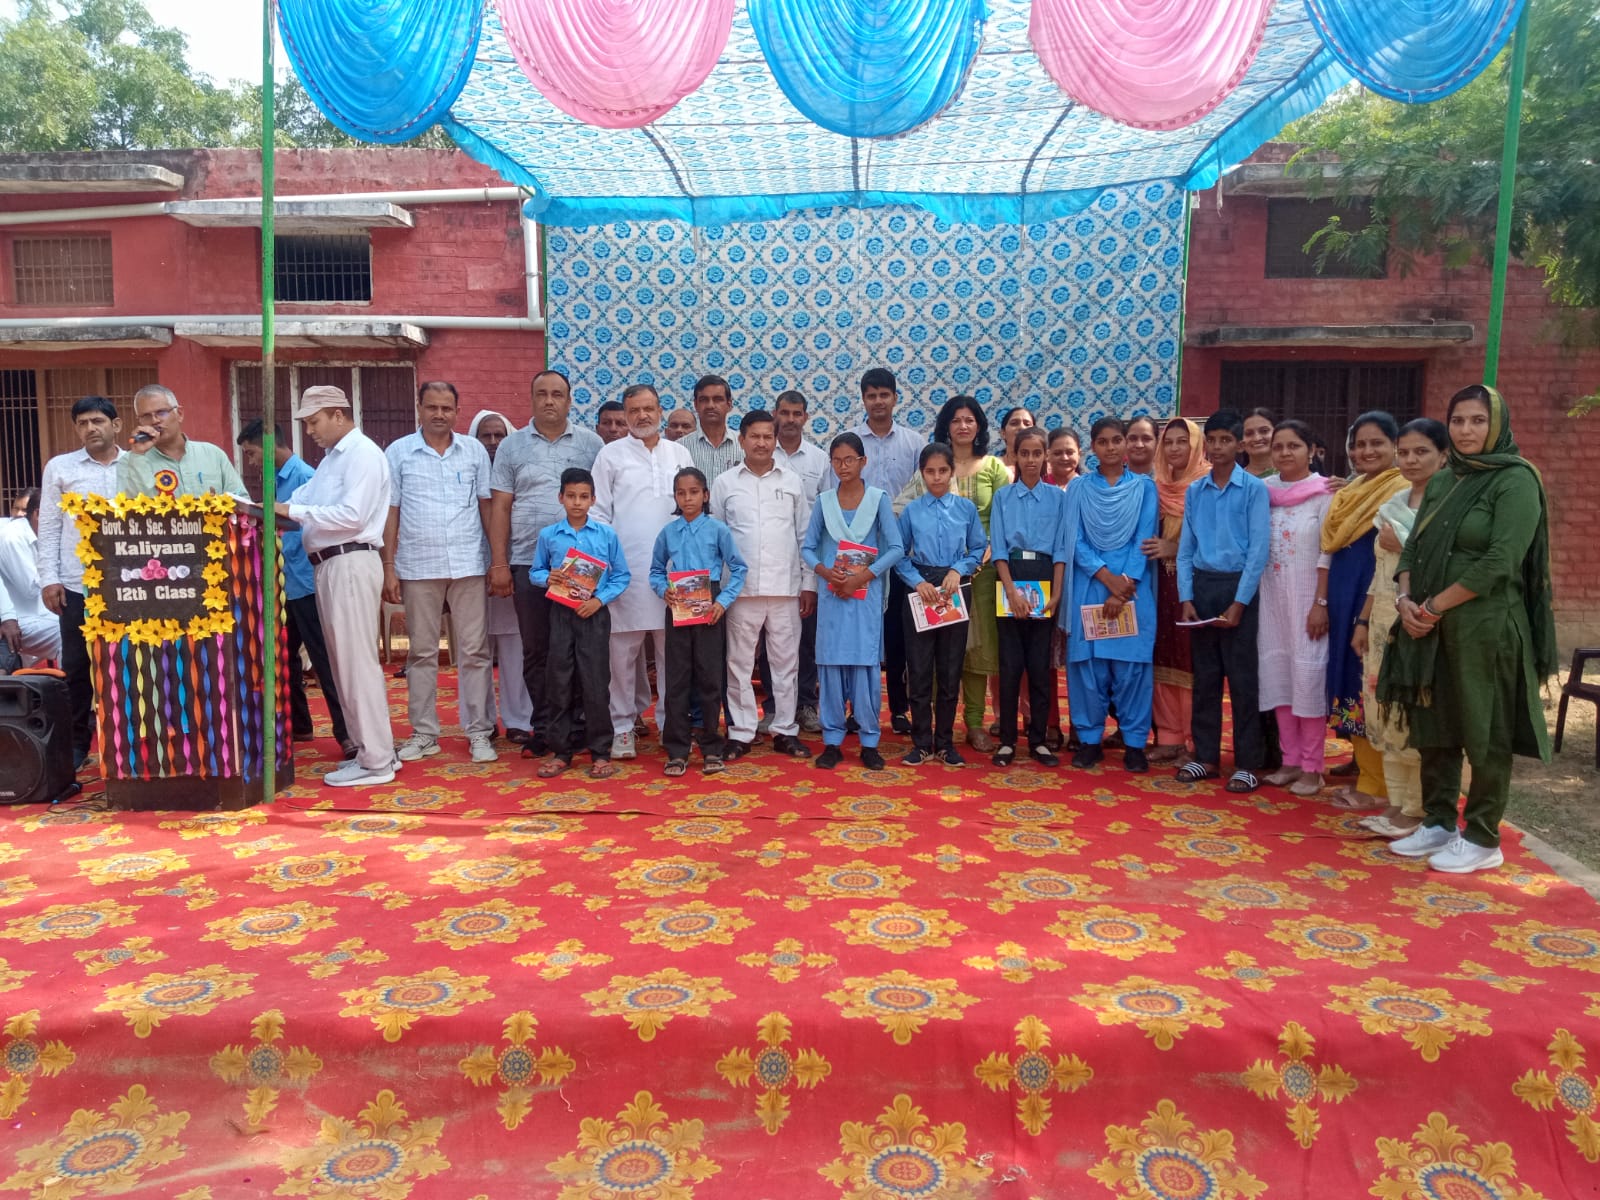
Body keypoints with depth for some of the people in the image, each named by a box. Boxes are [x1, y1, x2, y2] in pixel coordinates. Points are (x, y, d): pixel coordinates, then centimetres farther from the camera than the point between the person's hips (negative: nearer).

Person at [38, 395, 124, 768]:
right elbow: (49, 528, 5)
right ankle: (77, 742, 20)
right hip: (77, 585, 1)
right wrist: (49, 578, -2)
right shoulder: (59, 467, 6)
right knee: (76, 667, 7)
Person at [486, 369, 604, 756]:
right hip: (528, 563, 1)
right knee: (535, 650, 7)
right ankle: (543, 727, 16)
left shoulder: (591, 443, 6)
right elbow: (500, 507, 4)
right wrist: (498, 563, -2)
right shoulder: (512, 446, 8)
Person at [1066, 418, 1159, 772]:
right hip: (1090, 586, 1)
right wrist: (1107, 577, -13)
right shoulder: (1080, 488, 7)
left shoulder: (1144, 487, 6)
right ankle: (1090, 739, 13)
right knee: (1088, 663, 3)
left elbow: (1144, 541, -2)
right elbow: (1075, 541, 0)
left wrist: (1123, 587, -13)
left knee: (1131, 665, 0)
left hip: (1133, 587, -1)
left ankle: (1134, 742, 10)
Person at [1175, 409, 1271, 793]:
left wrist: (1239, 603, -12)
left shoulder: (1254, 489, -5)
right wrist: (1186, 598, -1)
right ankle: (1206, 756, 18)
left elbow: (1258, 551, -8)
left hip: (1237, 587, -4)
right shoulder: (1194, 491, 8)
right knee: (1204, 676, 9)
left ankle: (1246, 764, 9)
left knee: (1242, 679, 1)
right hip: (1201, 585, 4)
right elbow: (1186, 548, 8)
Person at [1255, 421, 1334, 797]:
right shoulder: (1263, 490, 6)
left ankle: (1311, 766, 6)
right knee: (1277, 673, 7)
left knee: (1308, 675, -3)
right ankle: (1290, 760, 17)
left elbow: (1328, 553, -9)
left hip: (1307, 597, -4)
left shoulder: (1324, 492, -6)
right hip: (1271, 596, 5)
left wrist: (1321, 603, -13)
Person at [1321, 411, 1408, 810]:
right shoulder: (1349, 492, 14)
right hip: (1345, 598, 8)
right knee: (1352, 680, 12)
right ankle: (1363, 774, 22)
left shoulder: (1402, 492, -11)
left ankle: (1377, 786, 9)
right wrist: (1323, 602, 13)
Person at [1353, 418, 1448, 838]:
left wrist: (1404, 546, -12)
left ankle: (1417, 809, 9)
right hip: (1385, 619, 8)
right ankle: (1397, 801, 20)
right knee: (1386, 711, 10)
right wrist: (1363, 620, 15)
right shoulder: (1394, 504, 13)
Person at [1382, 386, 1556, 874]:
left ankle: (1483, 839, 14)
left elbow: (1499, 563, -17)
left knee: (1484, 732, 3)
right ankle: (1438, 822, 24)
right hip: (1431, 627, 7)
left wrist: (1435, 606, -14)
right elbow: (1413, 547, 11)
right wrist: (1407, 600, -6)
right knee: (1432, 726, 11)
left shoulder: (1516, 480, -9)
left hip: (1486, 626, -7)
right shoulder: (1441, 482, 13)